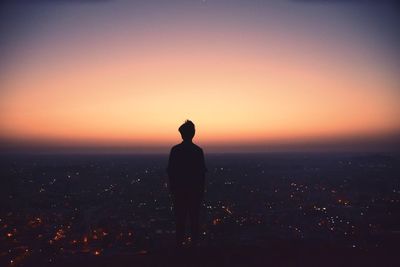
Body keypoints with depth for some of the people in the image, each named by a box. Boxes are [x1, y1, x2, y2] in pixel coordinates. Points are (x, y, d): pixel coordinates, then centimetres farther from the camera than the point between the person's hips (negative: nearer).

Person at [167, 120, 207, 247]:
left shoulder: (175, 150, -4)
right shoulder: (198, 150, -4)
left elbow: (170, 171, -3)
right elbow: (202, 172, -2)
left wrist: (171, 188, 6)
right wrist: (201, 189, 7)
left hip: (179, 189, 0)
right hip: (195, 189, 0)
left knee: (180, 217, 8)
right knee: (194, 217, 9)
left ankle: (179, 242, 12)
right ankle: (194, 241, 13)